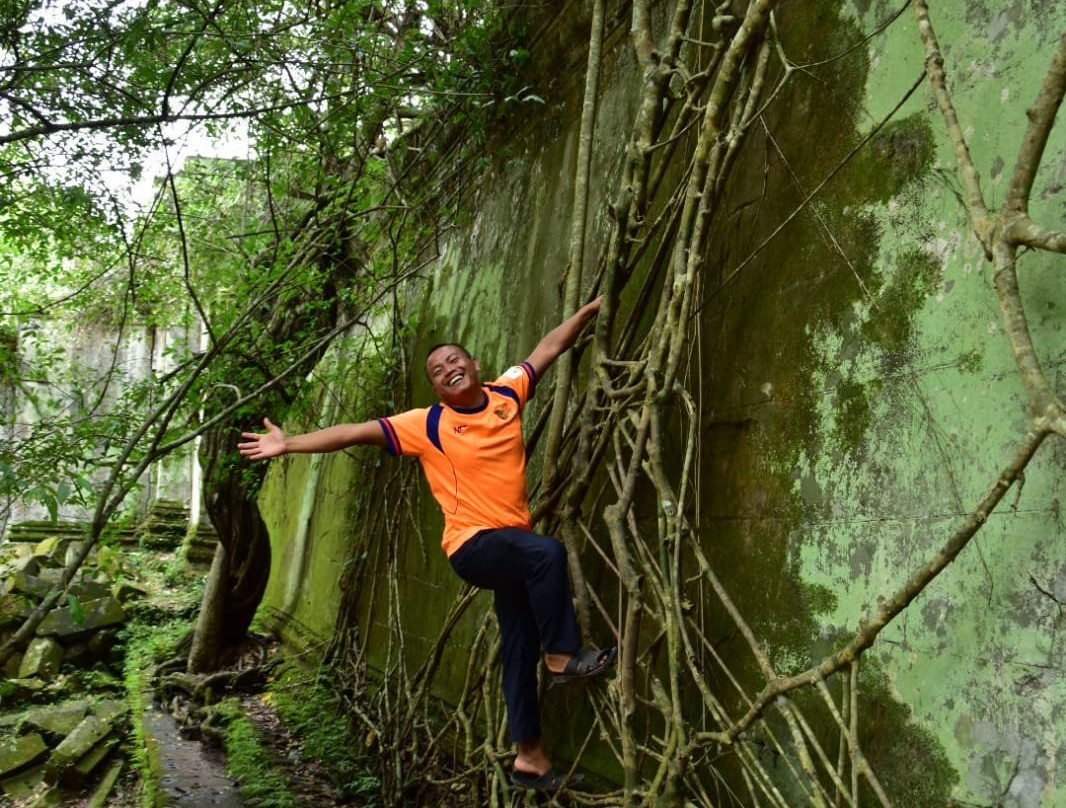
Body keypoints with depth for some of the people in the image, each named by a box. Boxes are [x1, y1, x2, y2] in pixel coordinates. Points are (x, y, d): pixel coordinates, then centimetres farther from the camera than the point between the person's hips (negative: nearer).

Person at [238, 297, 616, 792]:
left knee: (519, 648, 11)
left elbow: (549, 347, 14)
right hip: (472, 545, -5)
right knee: (548, 553, -33)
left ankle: (528, 757, 21)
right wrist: (289, 444, -15)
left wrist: (591, 309, 19)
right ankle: (563, 655, -16)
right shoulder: (429, 425, -8)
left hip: (512, 542, 5)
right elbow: (359, 432, -11)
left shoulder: (506, 394, 3)